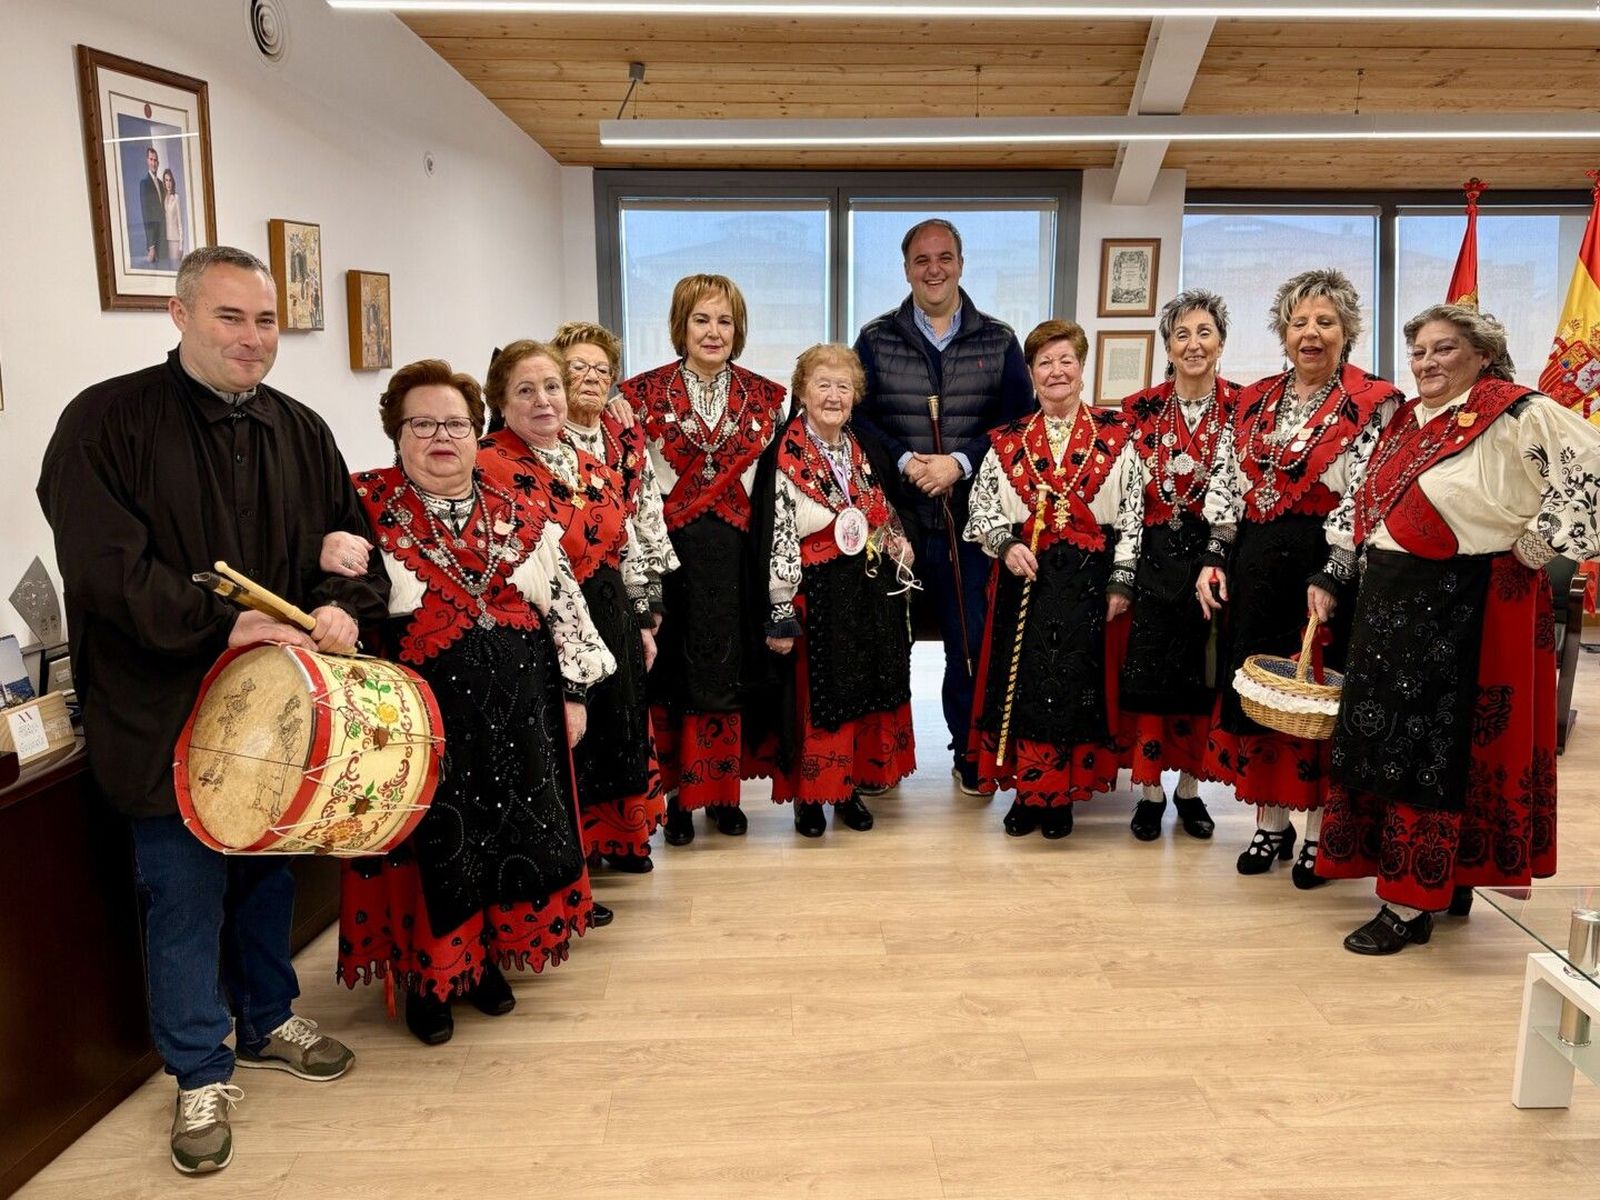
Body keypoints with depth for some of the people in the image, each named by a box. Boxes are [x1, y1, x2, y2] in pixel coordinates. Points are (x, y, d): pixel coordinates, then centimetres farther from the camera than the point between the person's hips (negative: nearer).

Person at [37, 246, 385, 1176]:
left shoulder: (300, 430, 7)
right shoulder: (109, 420, -9)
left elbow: (350, 541, 10)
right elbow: (104, 564, -17)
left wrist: (342, 605, -11)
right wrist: (224, 624, -23)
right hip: (168, 711, -4)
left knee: (270, 869, 18)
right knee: (186, 891, 6)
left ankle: (269, 1019, 40)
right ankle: (203, 1072, 24)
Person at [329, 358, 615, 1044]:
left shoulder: (520, 515, 7)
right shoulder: (366, 506, -2)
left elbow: (564, 606, 10)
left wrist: (574, 693, 8)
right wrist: (332, 564, -31)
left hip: (517, 715, 4)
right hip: (421, 718, -3)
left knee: (508, 832, 12)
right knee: (434, 841, 5)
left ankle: (484, 958, 34)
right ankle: (426, 975, 27)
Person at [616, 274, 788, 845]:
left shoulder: (766, 397, 6)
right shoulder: (645, 393, 0)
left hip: (738, 554, 2)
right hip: (670, 552, -1)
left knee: (731, 670, 7)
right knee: (674, 673, 4)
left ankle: (723, 791, 21)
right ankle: (678, 792, 17)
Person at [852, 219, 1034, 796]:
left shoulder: (999, 341, 7)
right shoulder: (875, 340, 6)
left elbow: (1018, 419, 2)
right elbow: (856, 416, 1)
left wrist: (961, 460, -13)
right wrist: (904, 461, -15)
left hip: (970, 517, 0)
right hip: (893, 516, 0)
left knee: (971, 641, 6)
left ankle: (969, 754, 23)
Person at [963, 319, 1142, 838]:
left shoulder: (1115, 436, 2)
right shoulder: (1008, 441, 7)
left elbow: (1132, 513, 1)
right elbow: (982, 507, 9)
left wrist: (1121, 580, -4)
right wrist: (1006, 545, -10)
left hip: (1090, 580, -1)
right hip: (1024, 579, 1)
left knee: (1078, 684, 2)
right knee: (1023, 685, 3)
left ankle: (1062, 794, 17)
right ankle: (1026, 789, 17)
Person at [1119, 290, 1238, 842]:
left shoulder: (1243, 407, 1)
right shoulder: (1140, 409, 2)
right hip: (1154, 554, 0)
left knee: (1201, 674, 8)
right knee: (1145, 670, 0)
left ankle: (1189, 787, 23)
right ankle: (1149, 790, 14)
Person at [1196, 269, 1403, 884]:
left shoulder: (1375, 404, -3)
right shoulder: (1253, 400, 12)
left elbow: (1366, 498, -12)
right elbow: (1224, 484, 10)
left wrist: (1331, 577, -19)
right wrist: (1214, 557, 0)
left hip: (1326, 566, -5)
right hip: (1255, 563, 5)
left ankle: (1320, 833, 16)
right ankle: (1270, 822, 23)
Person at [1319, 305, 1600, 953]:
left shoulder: (1515, 414, -9)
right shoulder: (1407, 419, 14)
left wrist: (1534, 544, -15)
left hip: (1461, 607, -8)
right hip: (1390, 600, 8)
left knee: (1429, 749, -4)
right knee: (1385, 738, 12)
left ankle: (1412, 903, 6)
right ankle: (1445, 876, 28)